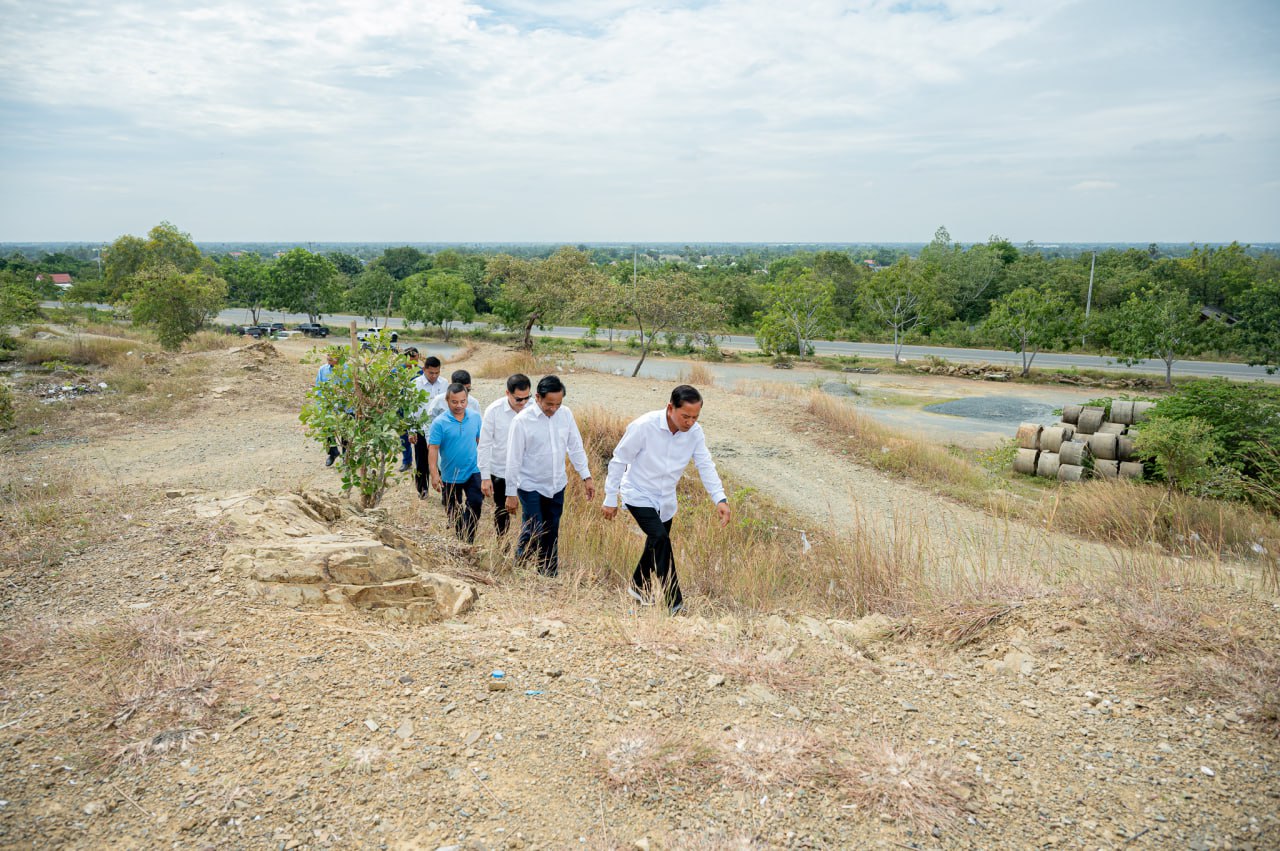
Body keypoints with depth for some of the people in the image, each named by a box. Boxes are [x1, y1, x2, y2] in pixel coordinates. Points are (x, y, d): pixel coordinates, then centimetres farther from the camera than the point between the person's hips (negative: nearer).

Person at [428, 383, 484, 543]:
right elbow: (433, 448, -14)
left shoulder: (475, 417, -2)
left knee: (475, 502, -19)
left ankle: (468, 540, -4)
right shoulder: (439, 423, -12)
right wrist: (434, 474, -21)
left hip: (472, 471, 1)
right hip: (449, 475, -1)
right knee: (453, 512, 14)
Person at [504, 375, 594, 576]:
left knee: (551, 536, 13)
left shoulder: (565, 414, -4)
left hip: (557, 485, 4)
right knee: (532, 534, -6)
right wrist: (511, 493, -9)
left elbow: (576, 447, 5)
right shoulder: (522, 420, -17)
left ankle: (549, 576, 26)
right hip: (531, 487, -4)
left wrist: (586, 476, 2)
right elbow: (513, 459, -12)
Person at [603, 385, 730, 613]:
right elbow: (619, 460, -16)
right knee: (660, 539, -22)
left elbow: (706, 466, -9)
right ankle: (675, 604, -16)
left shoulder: (695, 432, -13)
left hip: (666, 499, 6)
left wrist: (720, 499, -22)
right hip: (639, 495, -6)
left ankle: (638, 587, 42)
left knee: (656, 545, 16)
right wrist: (610, 499, -11)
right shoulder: (644, 426, -26)